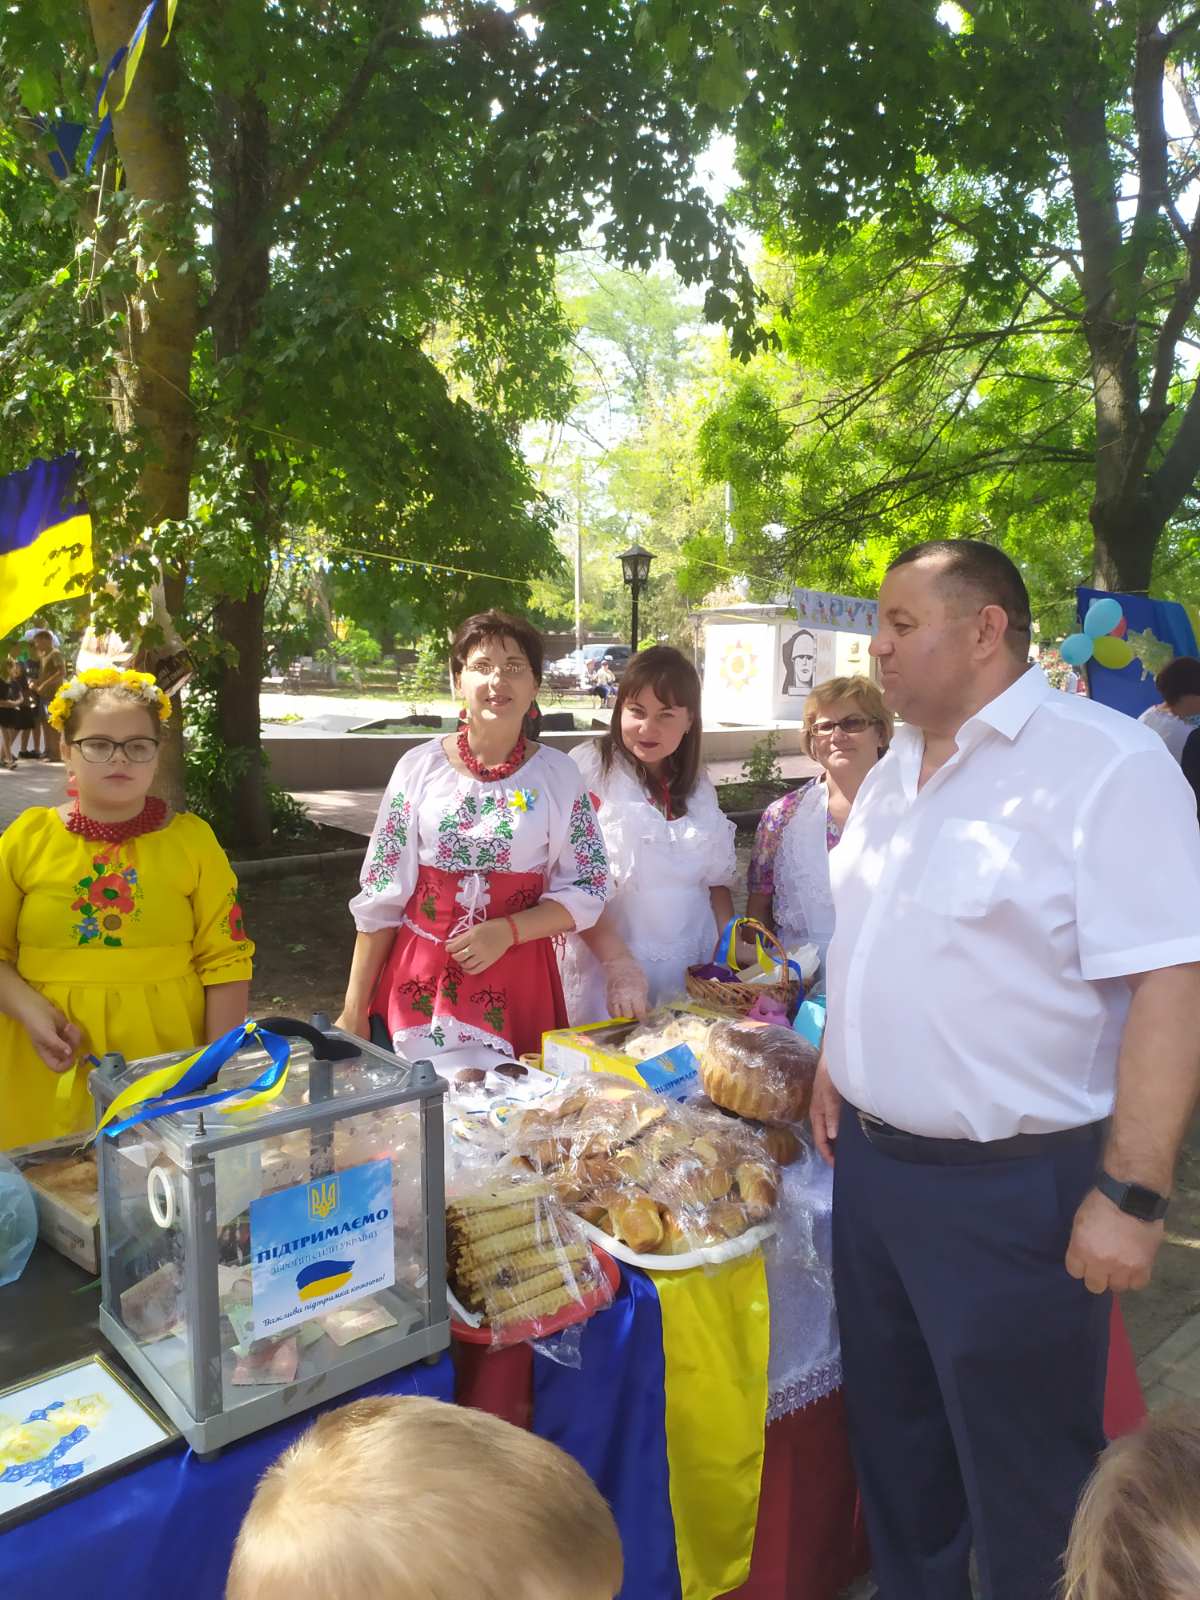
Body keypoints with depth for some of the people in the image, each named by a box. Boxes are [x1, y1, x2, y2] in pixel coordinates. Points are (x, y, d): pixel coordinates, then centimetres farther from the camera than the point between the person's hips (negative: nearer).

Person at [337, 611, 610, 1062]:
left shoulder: (557, 775, -1)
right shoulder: (420, 767, -2)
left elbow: (588, 889, -1)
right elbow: (380, 897, 0)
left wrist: (508, 932, -15)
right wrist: (354, 1010, 1)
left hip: (518, 978, 0)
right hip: (419, 975, 0)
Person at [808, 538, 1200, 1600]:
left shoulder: (1107, 765, -17)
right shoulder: (894, 774, 8)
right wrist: (836, 1060, 14)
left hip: (1010, 1191, -7)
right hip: (870, 1161, 8)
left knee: (1023, 1480, 12)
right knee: (893, 1433, 24)